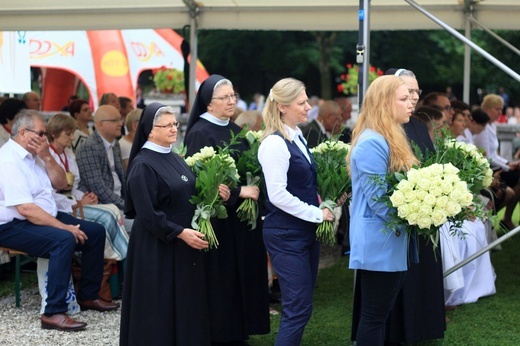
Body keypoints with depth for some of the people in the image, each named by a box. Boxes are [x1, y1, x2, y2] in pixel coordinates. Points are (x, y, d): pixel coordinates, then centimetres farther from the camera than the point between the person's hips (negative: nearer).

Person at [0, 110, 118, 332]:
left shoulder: (33, 153, 8)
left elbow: (60, 183, 11)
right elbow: (25, 209, -27)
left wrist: (47, 157, -6)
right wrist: (64, 227, -25)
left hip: (45, 217, 10)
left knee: (96, 232, 3)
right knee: (64, 239, -33)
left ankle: (87, 296, 14)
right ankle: (54, 313, -33)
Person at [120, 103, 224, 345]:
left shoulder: (174, 158, 10)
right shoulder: (142, 165, -15)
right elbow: (148, 214, -19)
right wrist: (180, 232, -22)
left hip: (184, 246, 8)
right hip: (157, 248, -8)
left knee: (185, 303, 11)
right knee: (159, 308, -1)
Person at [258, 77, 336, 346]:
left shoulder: (298, 137, 10)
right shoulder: (275, 143, -16)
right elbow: (278, 195, -21)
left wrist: (323, 206, 5)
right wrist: (317, 214, -15)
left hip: (306, 231, 9)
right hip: (286, 235, -9)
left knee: (300, 306, 13)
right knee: (299, 309, -8)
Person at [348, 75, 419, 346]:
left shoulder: (392, 140, 14)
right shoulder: (372, 144, -18)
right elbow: (377, 198, -21)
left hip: (394, 243, 10)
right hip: (380, 244, -10)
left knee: (380, 314, 15)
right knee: (374, 316, -2)